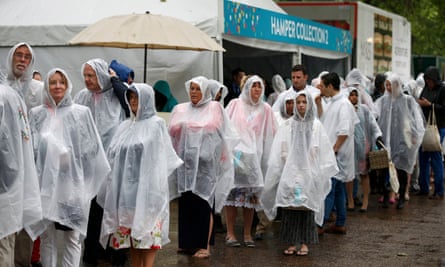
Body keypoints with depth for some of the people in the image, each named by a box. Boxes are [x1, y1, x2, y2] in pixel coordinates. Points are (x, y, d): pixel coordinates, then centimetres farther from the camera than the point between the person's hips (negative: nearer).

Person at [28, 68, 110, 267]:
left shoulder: (81, 113, 5)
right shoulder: (36, 114, 9)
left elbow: (90, 147, 4)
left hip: (72, 182, -1)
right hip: (45, 182, 1)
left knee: (72, 236, 1)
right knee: (47, 235, 5)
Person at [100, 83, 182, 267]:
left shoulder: (156, 124, 0)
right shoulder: (125, 126, 17)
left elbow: (161, 157, -5)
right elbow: (112, 153, 18)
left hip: (146, 187, -6)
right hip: (126, 186, 6)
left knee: (147, 230, -8)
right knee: (129, 230, 7)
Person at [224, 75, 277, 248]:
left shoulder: (265, 109, 9)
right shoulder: (235, 105, 6)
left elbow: (271, 134, 11)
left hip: (253, 156, 1)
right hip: (234, 153, -1)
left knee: (250, 195, 1)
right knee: (232, 193, -3)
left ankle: (247, 234, 9)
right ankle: (230, 233, 2)